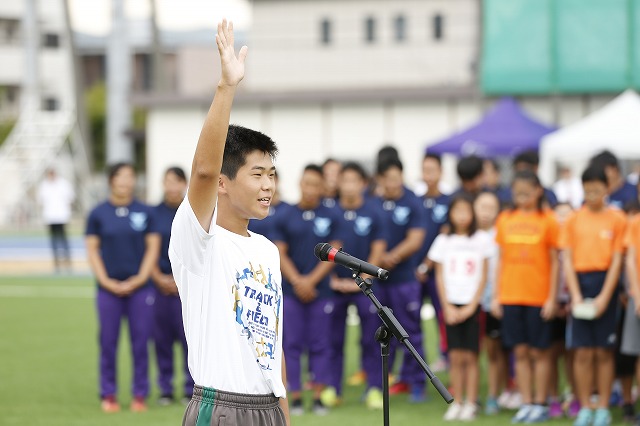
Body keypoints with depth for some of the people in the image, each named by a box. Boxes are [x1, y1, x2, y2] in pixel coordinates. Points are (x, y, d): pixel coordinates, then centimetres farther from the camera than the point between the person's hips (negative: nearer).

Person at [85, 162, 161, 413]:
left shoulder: (145, 212, 5)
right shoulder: (98, 214, 3)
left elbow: (153, 247, 5)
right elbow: (92, 249, 3)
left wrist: (140, 279, -6)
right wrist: (106, 281, -7)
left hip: (139, 286, 0)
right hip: (109, 288, 0)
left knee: (140, 342, 1)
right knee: (108, 342, 1)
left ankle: (140, 395, 9)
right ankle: (108, 395, 9)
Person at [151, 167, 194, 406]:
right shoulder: (155, 213, 6)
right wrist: (159, 278, -3)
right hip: (160, 284, 2)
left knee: (189, 336, -4)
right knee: (162, 338, 3)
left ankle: (191, 390, 3)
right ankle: (165, 390, 12)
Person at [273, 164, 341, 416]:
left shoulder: (330, 216, 2)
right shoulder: (286, 217, 3)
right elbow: (280, 253, 2)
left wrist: (311, 280, -8)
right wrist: (297, 281, -9)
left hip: (320, 290, 0)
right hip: (291, 290, 0)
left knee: (320, 345, 2)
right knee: (292, 344, 2)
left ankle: (318, 397, 7)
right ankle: (296, 397, 7)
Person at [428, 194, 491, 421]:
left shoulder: (482, 239, 3)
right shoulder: (443, 241, 7)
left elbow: (483, 276, 2)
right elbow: (440, 277, 7)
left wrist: (471, 306, -6)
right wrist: (447, 307, -2)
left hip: (473, 305, -1)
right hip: (451, 304, 1)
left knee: (470, 356, -3)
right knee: (455, 357, -1)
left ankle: (471, 404, 1)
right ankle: (457, 403, 5)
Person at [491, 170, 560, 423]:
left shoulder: (547, 220, -2)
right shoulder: (505, 219, 7)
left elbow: (555, 262, -1)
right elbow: (501, 259, 12)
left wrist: (552, 298, -6)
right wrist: (496, 295, 7)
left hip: (538, 296, -3)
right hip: (510, 295, 3)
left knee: (539, 352, 2)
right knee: (520, 352, 6)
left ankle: (540, 404, 8)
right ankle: (526, 404, 11)